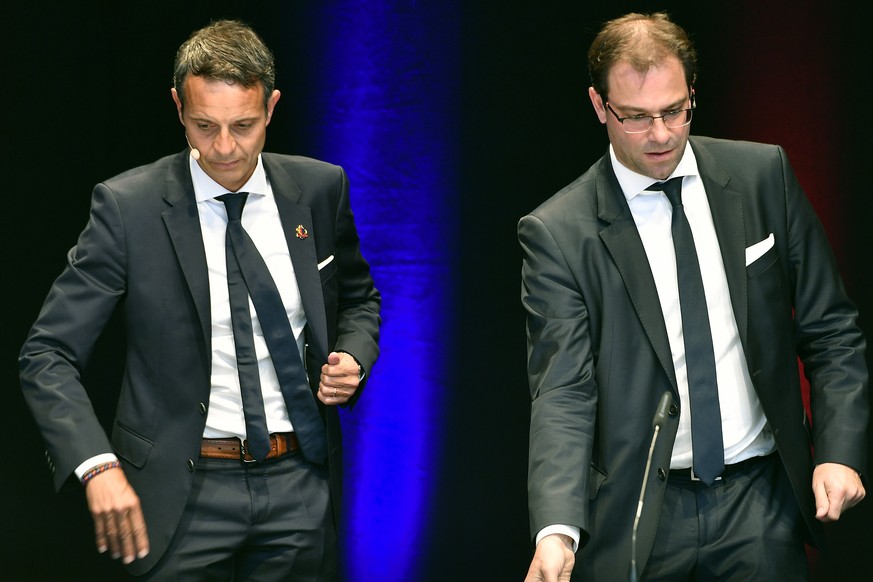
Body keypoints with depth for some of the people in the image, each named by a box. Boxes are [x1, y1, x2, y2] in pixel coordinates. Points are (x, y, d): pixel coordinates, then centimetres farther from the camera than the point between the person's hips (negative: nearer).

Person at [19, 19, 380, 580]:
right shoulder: (129, 206, -9)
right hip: (185, 492, -3)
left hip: (301, 487, 3)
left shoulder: (319, 189, 1)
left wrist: (354, 358, -3)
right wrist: (98, 466, -24)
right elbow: (49, 355, -9)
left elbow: (358, 298, 20)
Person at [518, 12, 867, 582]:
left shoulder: (764, 175, 2)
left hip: (760, 499, 2)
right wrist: (557, 530, -28)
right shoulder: (558, 234, -7)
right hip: (637, 514, -2)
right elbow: (563, 393, -13)